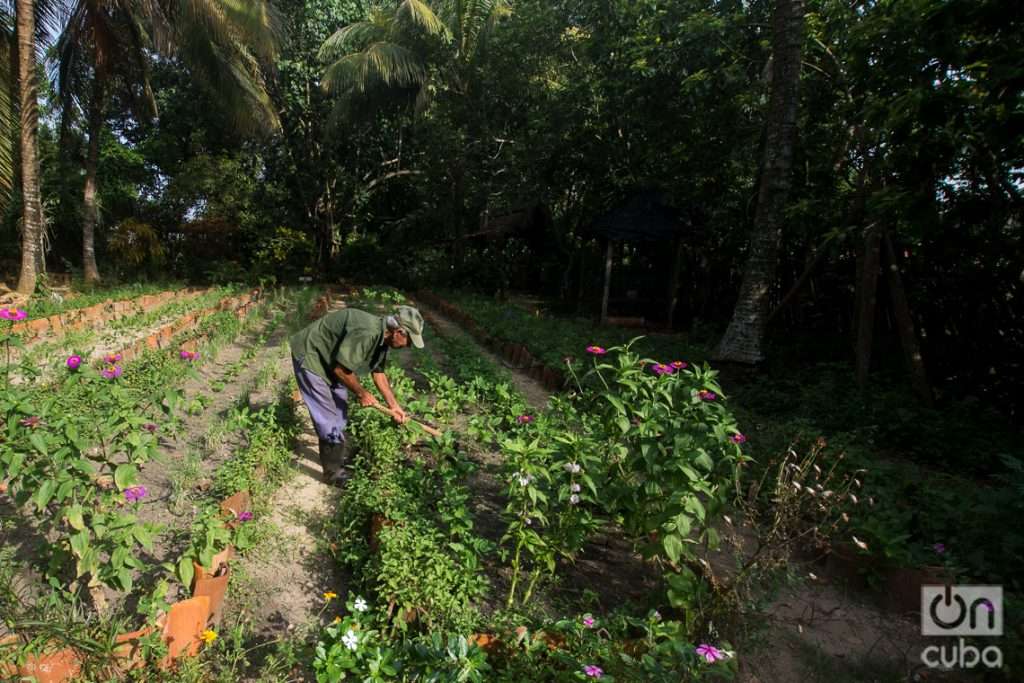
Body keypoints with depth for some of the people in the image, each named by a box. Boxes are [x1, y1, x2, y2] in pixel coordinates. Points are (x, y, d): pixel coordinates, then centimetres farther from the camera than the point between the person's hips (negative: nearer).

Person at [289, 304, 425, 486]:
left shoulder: (383, 337, -4)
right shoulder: (366, 333, -35)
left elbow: (378, 372, 7)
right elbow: (340, 369, -28)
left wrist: (393, 405, 6)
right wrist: (361, 393, -14)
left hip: (330, 359, 9)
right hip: (310, 356, -9)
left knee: (340, 413, 17)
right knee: (329, 418, -5)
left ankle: (341, 459, 33)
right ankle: (334, 473, 8)